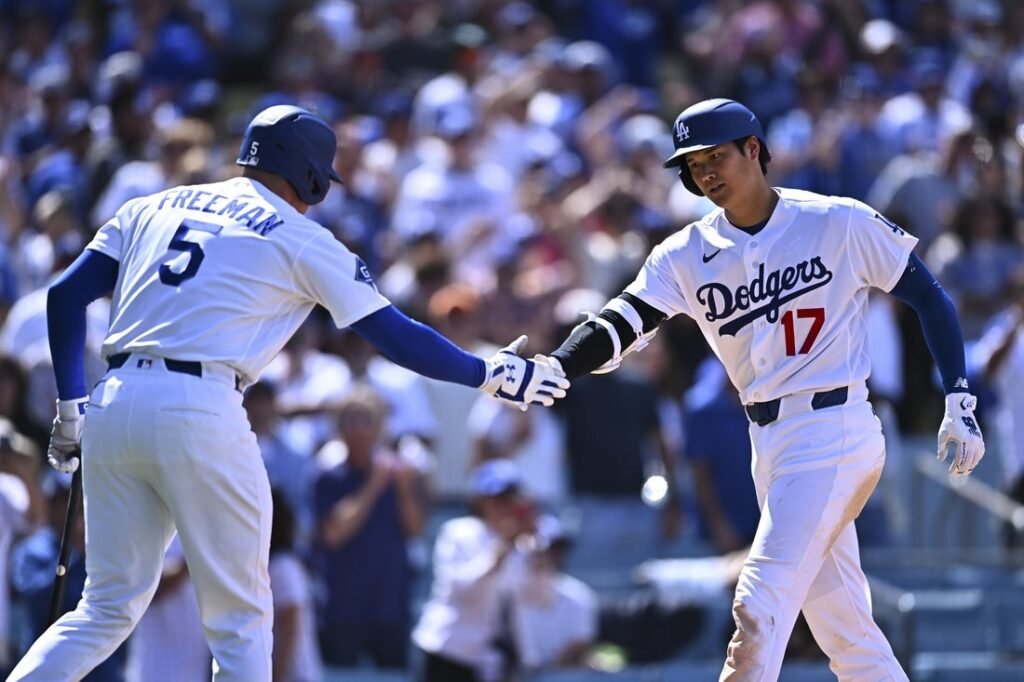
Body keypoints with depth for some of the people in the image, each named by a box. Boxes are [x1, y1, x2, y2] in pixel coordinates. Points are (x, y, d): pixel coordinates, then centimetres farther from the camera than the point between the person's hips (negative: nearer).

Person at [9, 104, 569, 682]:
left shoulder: (151, 208, 20)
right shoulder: (302, 238, 8)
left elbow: (67, 296, 13)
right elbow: (396, 335, 7)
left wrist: (71, 407, 17)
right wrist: (491, 374, 17)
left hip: (111, 410, 5)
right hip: (201, 412, -5)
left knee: (109, 610, 12)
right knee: (242, 618, 7)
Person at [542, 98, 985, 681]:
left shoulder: (842, 224, -7)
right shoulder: (686, 256, 4)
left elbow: (929, 298, 0)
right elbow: (622, 326, -9)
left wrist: (960, 400, -5)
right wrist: (551, 372, -27)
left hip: (836, 434, -6)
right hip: (770, 447, 6)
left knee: (759, 606, -15)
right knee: (843, 629, 11)